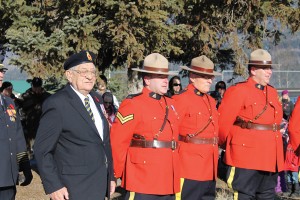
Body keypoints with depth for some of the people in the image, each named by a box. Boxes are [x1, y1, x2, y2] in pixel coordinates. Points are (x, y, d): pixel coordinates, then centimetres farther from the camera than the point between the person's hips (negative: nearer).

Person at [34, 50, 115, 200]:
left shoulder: (97, 99, 11)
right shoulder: (57, 103, -12)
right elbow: (42, 149, -13)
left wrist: (110, 176, 14)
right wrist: (53, 187, -17)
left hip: (100, 187, 7)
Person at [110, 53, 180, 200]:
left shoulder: (170, 104, 15)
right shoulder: (132, 105, -8)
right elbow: (117, 142, -11)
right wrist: (118, 173, -5)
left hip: (168, 182, 7)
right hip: (142, 182, -7)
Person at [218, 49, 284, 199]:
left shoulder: (272, 92, 15)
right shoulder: (238, 91, -8)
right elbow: (222, 123, -9)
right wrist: (229, 145, 3)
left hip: (270, 160, 7)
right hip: (246, 159, -7)